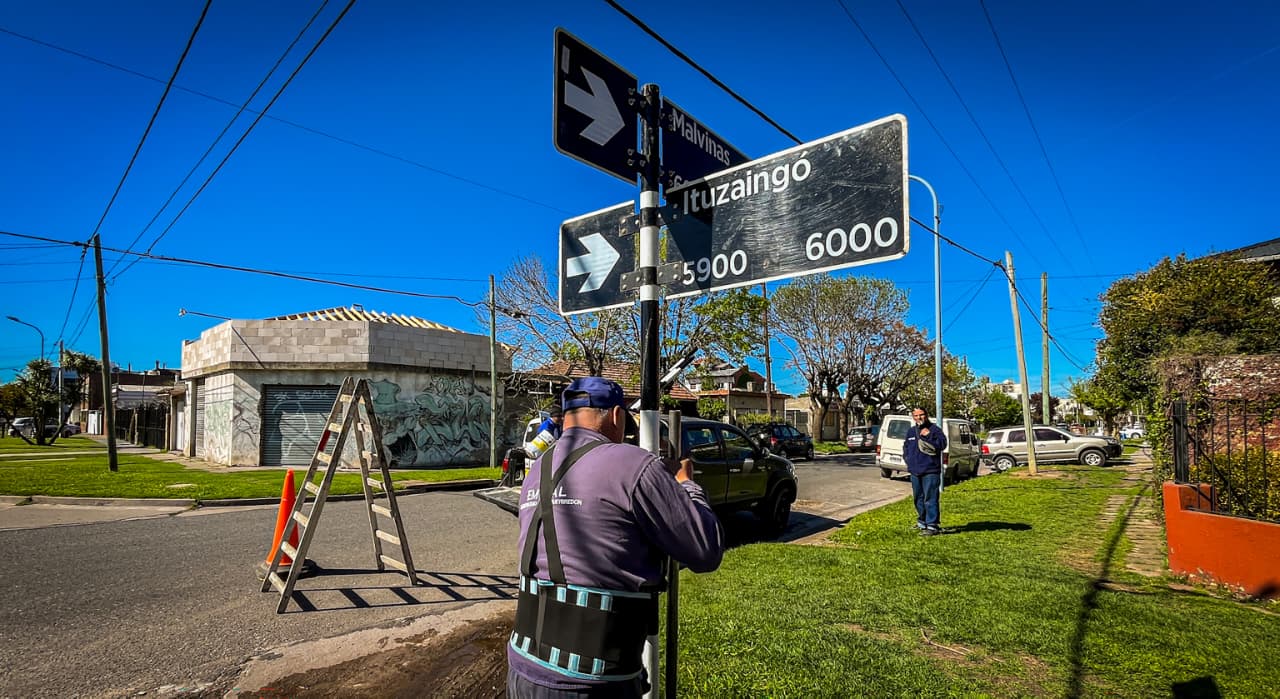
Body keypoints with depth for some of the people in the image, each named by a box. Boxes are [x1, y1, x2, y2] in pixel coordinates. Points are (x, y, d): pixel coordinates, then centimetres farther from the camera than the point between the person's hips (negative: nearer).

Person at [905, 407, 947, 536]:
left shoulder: (934, 429, -4)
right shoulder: (911, 431, 15)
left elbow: (942, 444, -18)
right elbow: (905, 446, 27)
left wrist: (927, 437, -26)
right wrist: (907, 458, 13)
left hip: (930, 471, -7)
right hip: (915, 471, 7)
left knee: (930, 499, -9)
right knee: (918, 498, 17)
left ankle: (932, 526, -5)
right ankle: (922, 522, 31)